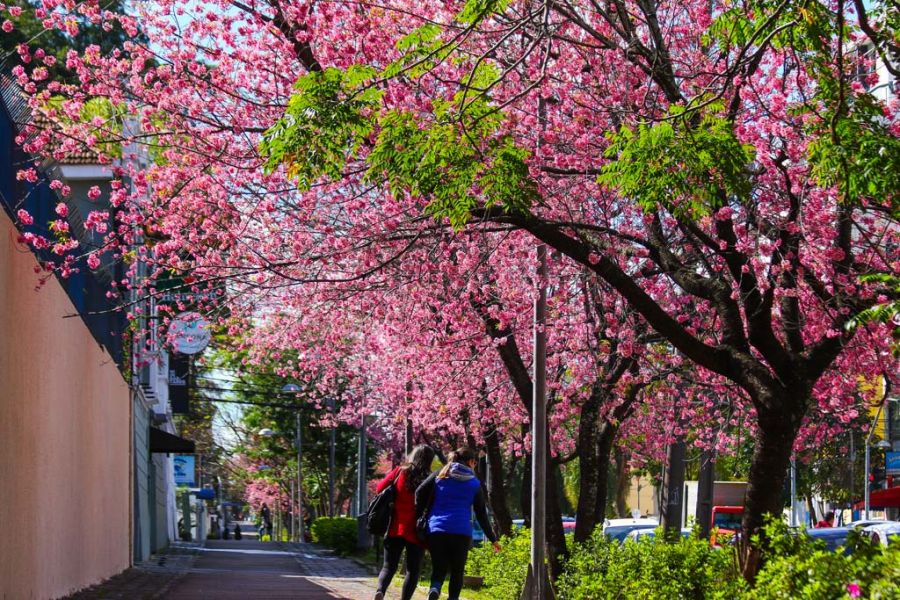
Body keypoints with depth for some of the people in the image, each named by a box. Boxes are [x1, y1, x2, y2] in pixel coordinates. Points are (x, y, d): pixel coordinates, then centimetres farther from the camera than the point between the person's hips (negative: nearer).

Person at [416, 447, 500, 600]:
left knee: (439, 569, 5)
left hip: (436, 530, 1)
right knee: (457, 571, 11)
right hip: (462, 532, -1)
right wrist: (492, 539, 18)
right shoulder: (475, 483, 9)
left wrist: (419, 517, 3)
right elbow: (481, 514, 10)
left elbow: (420, 492, -2)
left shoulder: (440, 475, 11)